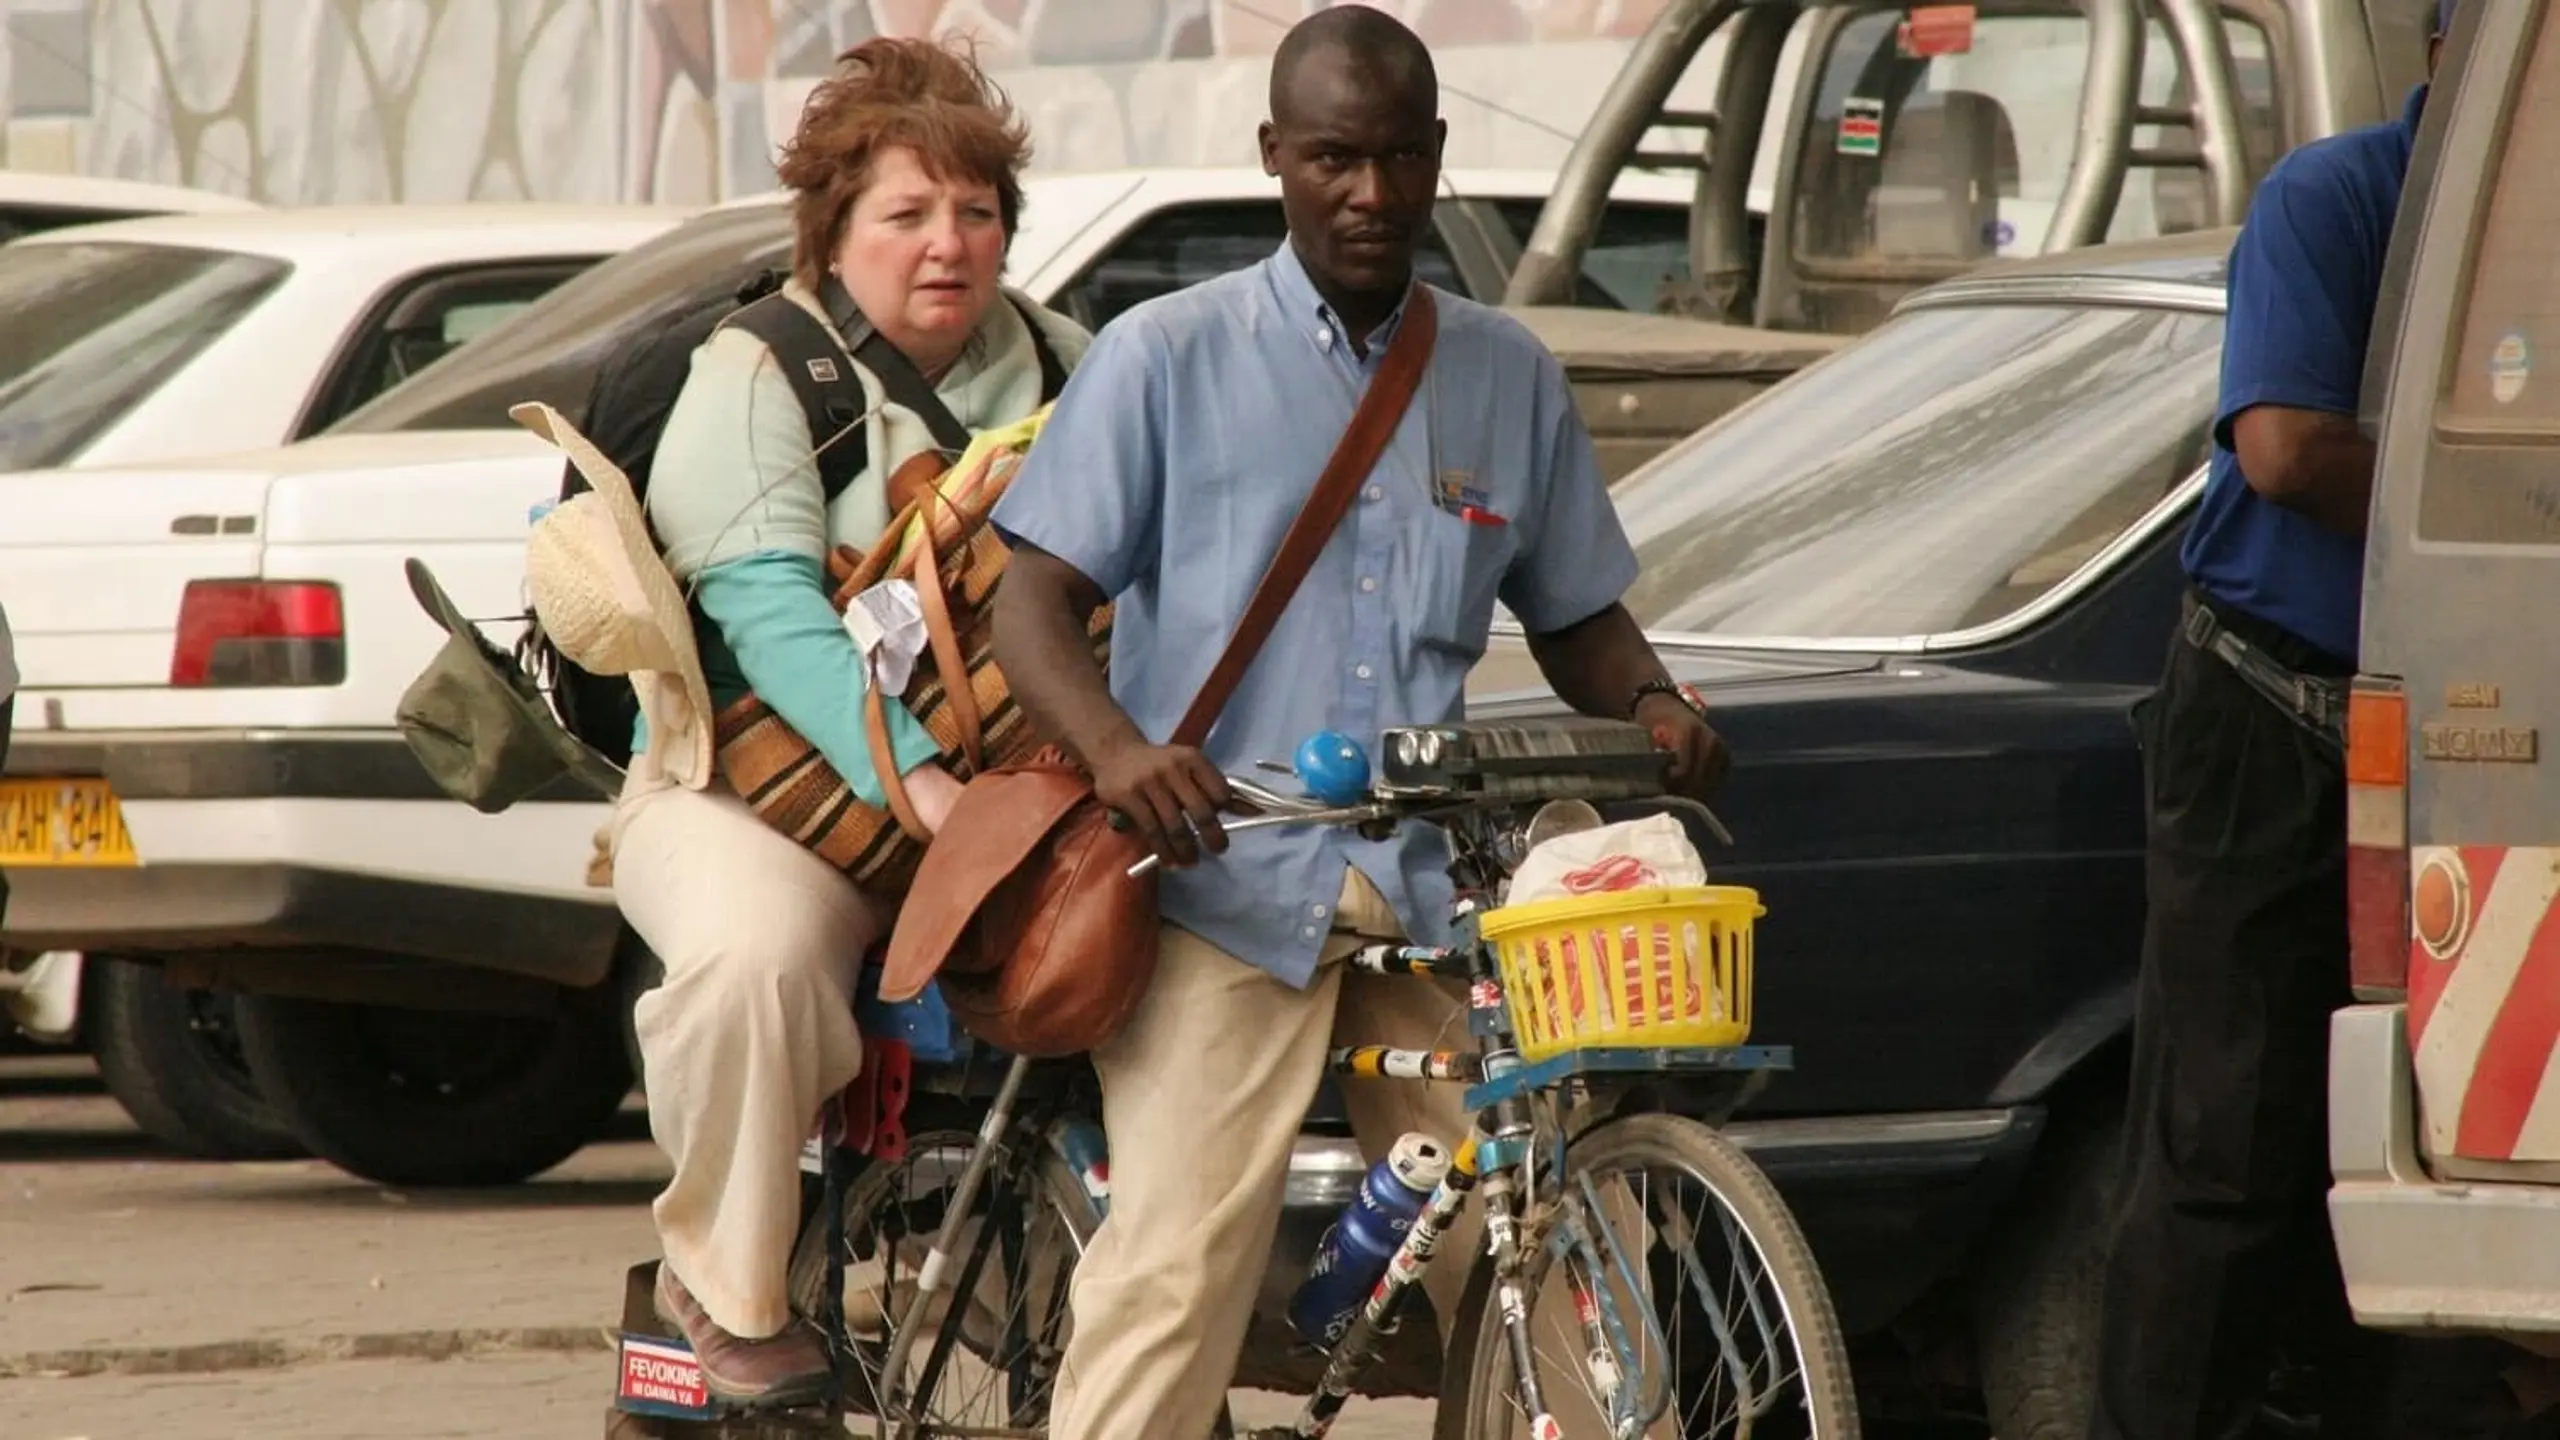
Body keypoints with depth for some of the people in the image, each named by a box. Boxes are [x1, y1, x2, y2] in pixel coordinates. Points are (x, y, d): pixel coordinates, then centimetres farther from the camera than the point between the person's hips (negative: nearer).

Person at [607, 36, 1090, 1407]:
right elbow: (769, 616, -17)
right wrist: (916, 780, -31)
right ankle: (726, 1285, -14)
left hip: (1016, 782, 5)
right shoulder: (754, 381, -3)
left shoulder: (1059, 364, 15)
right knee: (757, 951, -38)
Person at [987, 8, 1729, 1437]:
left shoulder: (1510, 377, 14)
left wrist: (1653, 704, -2)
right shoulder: (1169, 357, 3)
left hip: (1438, 888, 3)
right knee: (1177, 1266, -15)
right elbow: (1037, 600, -1)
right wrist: (1115, 746, -22)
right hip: (1228, 886, -3)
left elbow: (1576, 616, 22)